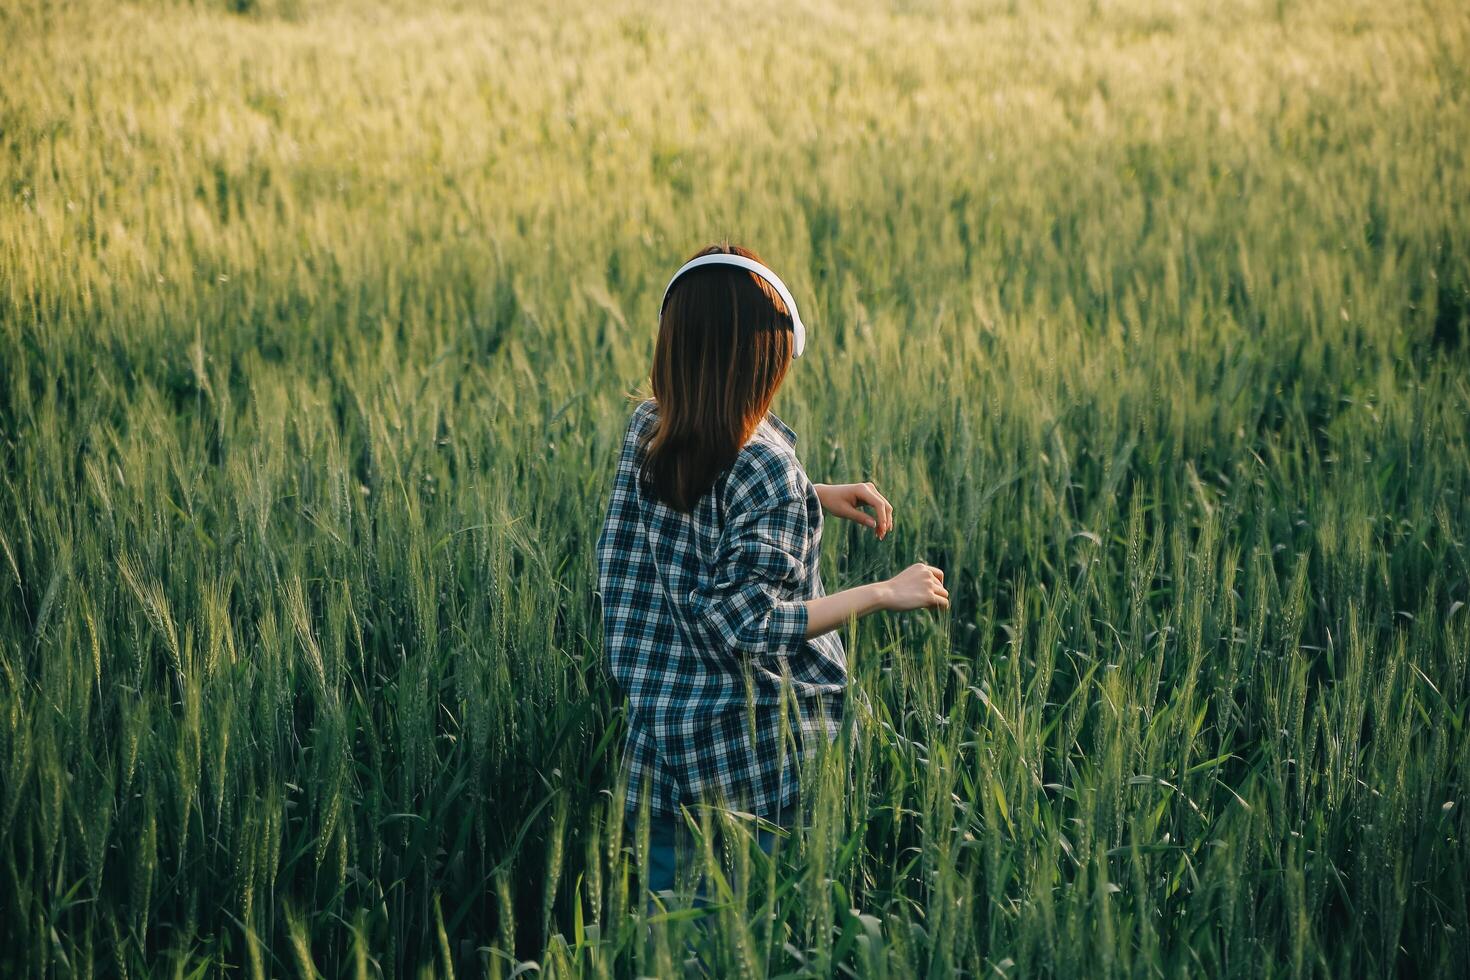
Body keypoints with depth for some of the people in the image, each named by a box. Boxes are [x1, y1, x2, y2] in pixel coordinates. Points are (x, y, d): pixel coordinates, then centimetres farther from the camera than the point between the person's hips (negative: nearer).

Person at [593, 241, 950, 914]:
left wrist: (814, 497, 14)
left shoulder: (645, 430, 0)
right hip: (759, 754, -7)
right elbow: (748, 624, -23)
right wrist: (883, 594, -17)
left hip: (661, 733, 7)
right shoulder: (764, 467, -21)